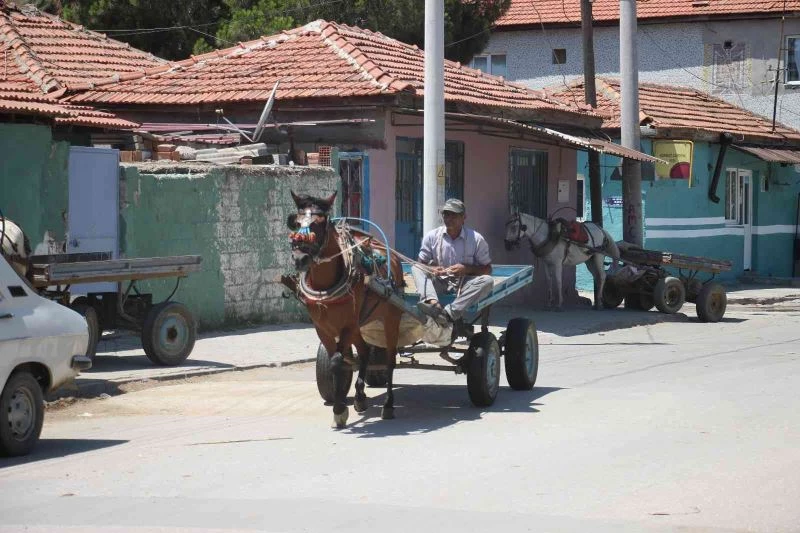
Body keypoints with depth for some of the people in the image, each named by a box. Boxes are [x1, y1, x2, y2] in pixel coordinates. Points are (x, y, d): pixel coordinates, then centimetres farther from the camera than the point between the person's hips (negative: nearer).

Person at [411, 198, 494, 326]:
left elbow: (487, 269, 1)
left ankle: (449, 313, -45)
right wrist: (432, 269, -18)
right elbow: (421, 263, 5)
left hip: (463, 285, -1)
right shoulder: (432, 236, 1)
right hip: (439, 283, 2)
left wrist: (467, 269, -18)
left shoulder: (476, 239, -3)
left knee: (487, 281, -30)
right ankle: (433, 303, -49)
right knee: (416, 268, -21)